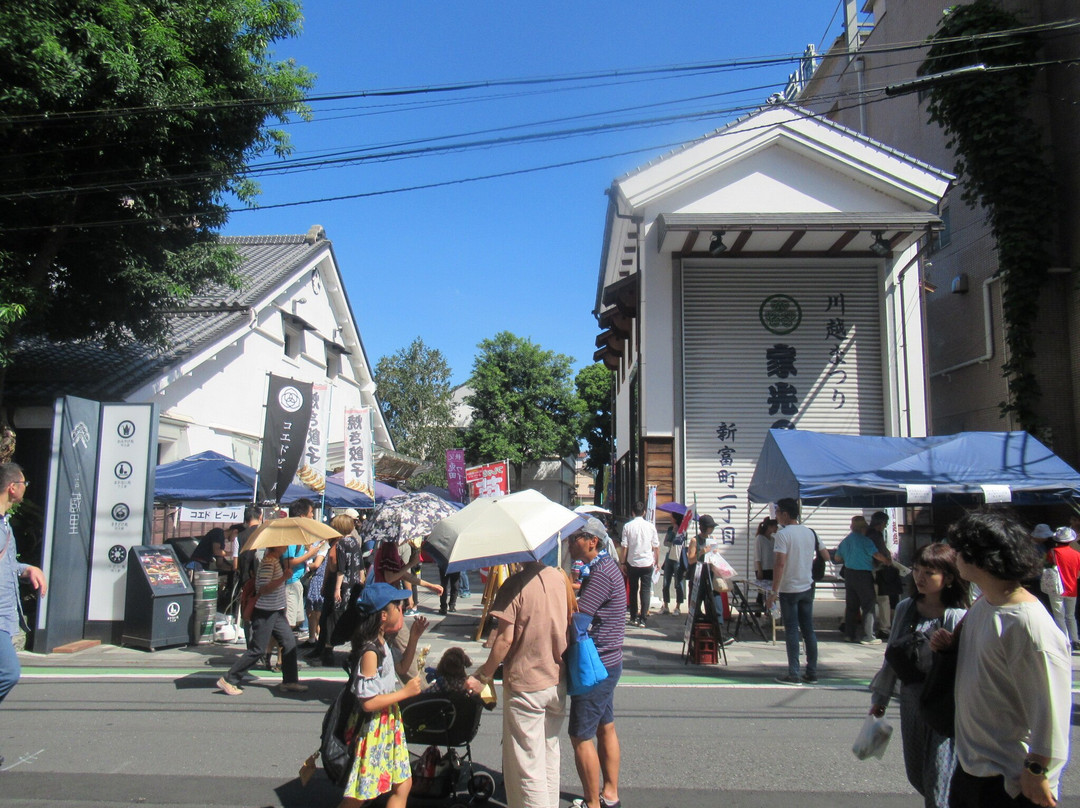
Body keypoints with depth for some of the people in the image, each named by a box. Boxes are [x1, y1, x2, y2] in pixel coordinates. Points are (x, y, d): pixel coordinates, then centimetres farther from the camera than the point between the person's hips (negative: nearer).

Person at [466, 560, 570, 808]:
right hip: (557, 680, 6)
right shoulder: (558, 577, 0)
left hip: (525, 684, -6)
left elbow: (505, 639, -19)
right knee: (550, 755, 20)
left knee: (527, 764, 5)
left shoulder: (515, 585, -18)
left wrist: (483, 676, -7)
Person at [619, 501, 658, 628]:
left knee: (633, 590, 13)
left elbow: (624, 547, -5)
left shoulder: (627, 526, -5)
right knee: (645, 591, 4)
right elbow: (656, 546, 2)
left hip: (632, 562, 0)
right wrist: (657, 561, 14)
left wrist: (623, 563, 4)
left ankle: (634, 617, 19)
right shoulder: (650, 526, -3)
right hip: (647, 562, 0)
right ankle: (643, 619, -1)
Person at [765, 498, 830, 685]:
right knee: (808, 630, 10)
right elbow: (826, 556, 14)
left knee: (791, 631, -1)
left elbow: (780, 564, -20)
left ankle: (793, 674, 1)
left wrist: (774, 592, -17)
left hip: (789, 589, -6)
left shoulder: (783, 534, -15)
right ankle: (812, 673, 15)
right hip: (807, 588, 6)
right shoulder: (810, 532, 6)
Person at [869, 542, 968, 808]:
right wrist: (880, 698, 16)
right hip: (911, 699, 6)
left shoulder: (959, 617, -15)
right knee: (916, 777, 18)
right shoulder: (905, 608, 4)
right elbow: (891, 655, 12)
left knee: (937, 784, -2)